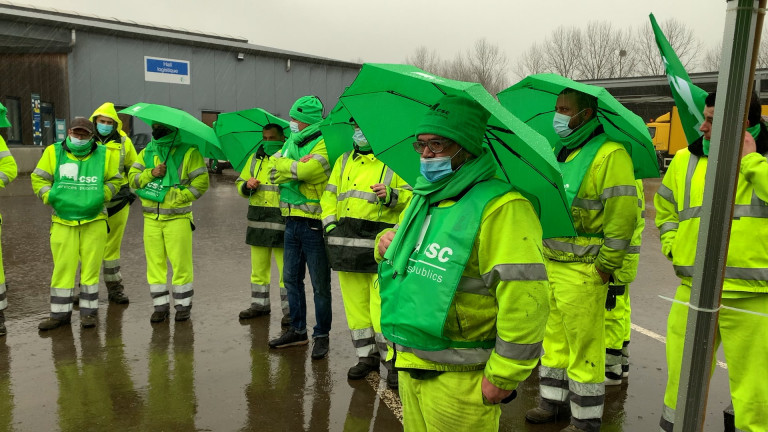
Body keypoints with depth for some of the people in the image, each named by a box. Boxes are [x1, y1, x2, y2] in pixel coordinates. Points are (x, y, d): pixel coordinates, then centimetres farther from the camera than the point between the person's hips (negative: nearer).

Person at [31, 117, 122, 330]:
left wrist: (101, 196, -4)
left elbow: (114, 180, 11)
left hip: (94, 221, 0)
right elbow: (38, 179, 9)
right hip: (62, 221, 0)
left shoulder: (103, 154, 3)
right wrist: (50, 197, -5)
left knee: (90, 267, 4)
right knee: (62, 267, 3)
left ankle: (89, 311, 16)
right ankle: (60, 313, 16)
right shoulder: (53, 152, 2)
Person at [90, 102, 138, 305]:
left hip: (117, 202, 1)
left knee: (112, 246, 9)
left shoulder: (124, 142, 6)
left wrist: (131, 190, 7)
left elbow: (134, 170, 16)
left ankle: (114, 287, 18)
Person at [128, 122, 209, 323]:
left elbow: (201, 183, -7)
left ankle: (183, 305, 11)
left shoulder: (189, 152, -1)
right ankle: (160, 305, 16)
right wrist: (150, 173, -10)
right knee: (155, 262, 6)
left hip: (177, 217, -5)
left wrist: (176, 198, -13)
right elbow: (132, 178, 9)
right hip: (151, 218, 5)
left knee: (180, 263, -3)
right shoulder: (146, 152, 15)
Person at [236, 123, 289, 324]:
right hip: (258, 220, 6)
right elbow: (239, 184, 20)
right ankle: (260, 304, 26)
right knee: (258, 267, 13)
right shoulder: (255, 159, 17)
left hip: (282, 220, -5)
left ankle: (289, 309, 6)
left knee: (286, 269, -4)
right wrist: (247, 185, -2)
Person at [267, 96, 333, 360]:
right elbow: (275, 170, 1)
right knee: (291, 279, 15)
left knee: (320, 285, 2)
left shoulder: (324, 146, -11)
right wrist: (297, 166, -15)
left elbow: (304, 171, -26)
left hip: (314, 223, -8)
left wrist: (285, 169, -9)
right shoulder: (292, 142, 13)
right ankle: (297, 331, 30)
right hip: (291, 222, 8)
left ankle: (322, 336, 15)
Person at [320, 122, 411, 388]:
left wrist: (391, 195, -20)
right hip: (347, 243, 6)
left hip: (379, 243, -5)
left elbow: (412, 195, -1)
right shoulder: (344, 161, 20)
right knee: (355, 302, 10)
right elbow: (330, 195, 21)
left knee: (382, 304, -8)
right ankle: (367, 356, 24)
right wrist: (330, 224, 8)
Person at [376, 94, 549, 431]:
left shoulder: (499, 207, -19)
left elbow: (526, 302, -23)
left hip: (459, 379, -8)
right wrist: (386, 244, 3)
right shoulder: (422, 200, 10)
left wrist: (502, 378, -17)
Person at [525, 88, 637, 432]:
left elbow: (623, 216, -17)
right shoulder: (560, 152, 13)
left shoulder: (610, 154, -13)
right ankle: (553, 401, 35)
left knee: (584, 345, 4)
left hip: (583, 271, -8)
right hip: (550, 264, 8)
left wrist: (605, 266, -14)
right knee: (555, 337, 18)